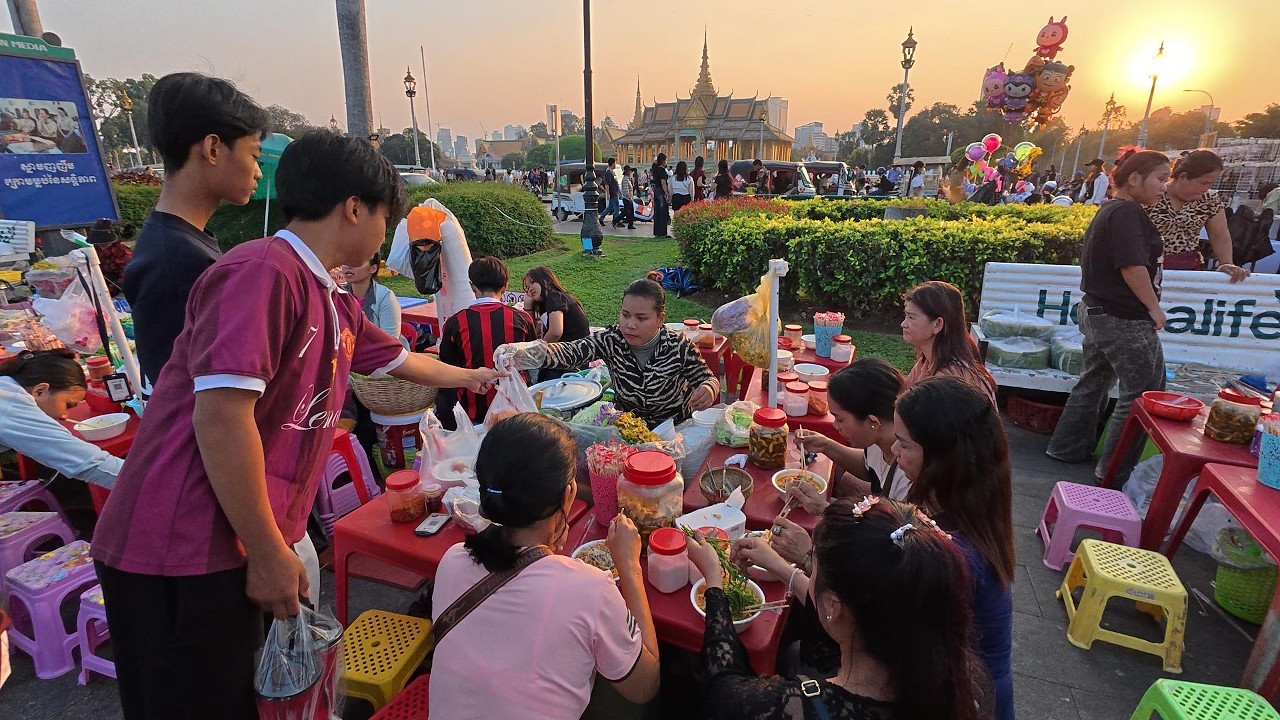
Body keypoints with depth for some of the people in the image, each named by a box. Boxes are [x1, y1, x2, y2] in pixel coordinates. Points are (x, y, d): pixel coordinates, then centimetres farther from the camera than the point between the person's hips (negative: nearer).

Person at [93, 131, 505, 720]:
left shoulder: (333, 301, 10)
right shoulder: (263, 272, -19)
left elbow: (397, 360, 27)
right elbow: (220, 417, -25)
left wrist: (469, 377, 42)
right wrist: (268, 554, -18)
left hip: (232, 551, 8)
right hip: (182, 556, -8)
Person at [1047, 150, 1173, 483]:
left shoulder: (1109, 210, 13)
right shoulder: (1128, 212, -17)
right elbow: (1133, 267, -24)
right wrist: (1154, 307, -13)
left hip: (1097, 312, 10)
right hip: (1126, 320, -10)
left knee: (1094, 382, 20)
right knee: (1142, 394, 2)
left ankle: (1067, 446, 30)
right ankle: (1114, 469, 10)